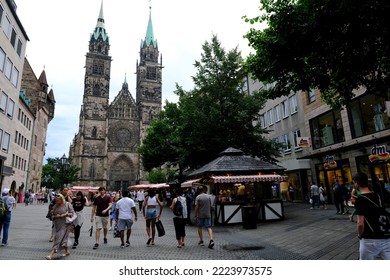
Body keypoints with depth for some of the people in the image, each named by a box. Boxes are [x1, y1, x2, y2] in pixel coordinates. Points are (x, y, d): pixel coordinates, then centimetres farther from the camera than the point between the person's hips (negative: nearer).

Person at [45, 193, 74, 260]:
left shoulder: (68, 204, -5)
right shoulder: (55, 206, 9)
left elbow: (72, 213, -5)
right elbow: (52, 215, 13)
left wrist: (64, 215, -18)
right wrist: (56, 216, -8)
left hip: (65, 225, -5)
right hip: (57, 225, 5)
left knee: (59, 238, -8)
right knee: (63, 238, 10)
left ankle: (51, 253, -6)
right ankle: (66, 251, 25)